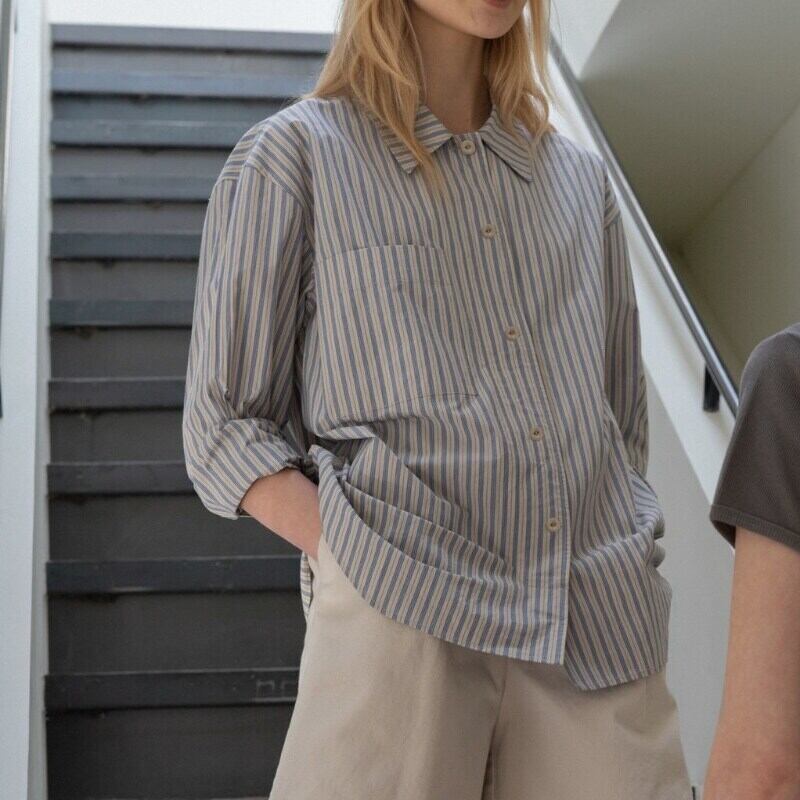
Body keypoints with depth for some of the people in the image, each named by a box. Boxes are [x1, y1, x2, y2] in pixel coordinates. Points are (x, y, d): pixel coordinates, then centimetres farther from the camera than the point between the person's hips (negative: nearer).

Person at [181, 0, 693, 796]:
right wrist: (372, 566, -11)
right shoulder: (295, 156, 6)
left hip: (603, 641, 4)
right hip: (400, 628, -4)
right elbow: (225, 430, 2)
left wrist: (631, 575, 5)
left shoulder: (580, 177, 19)